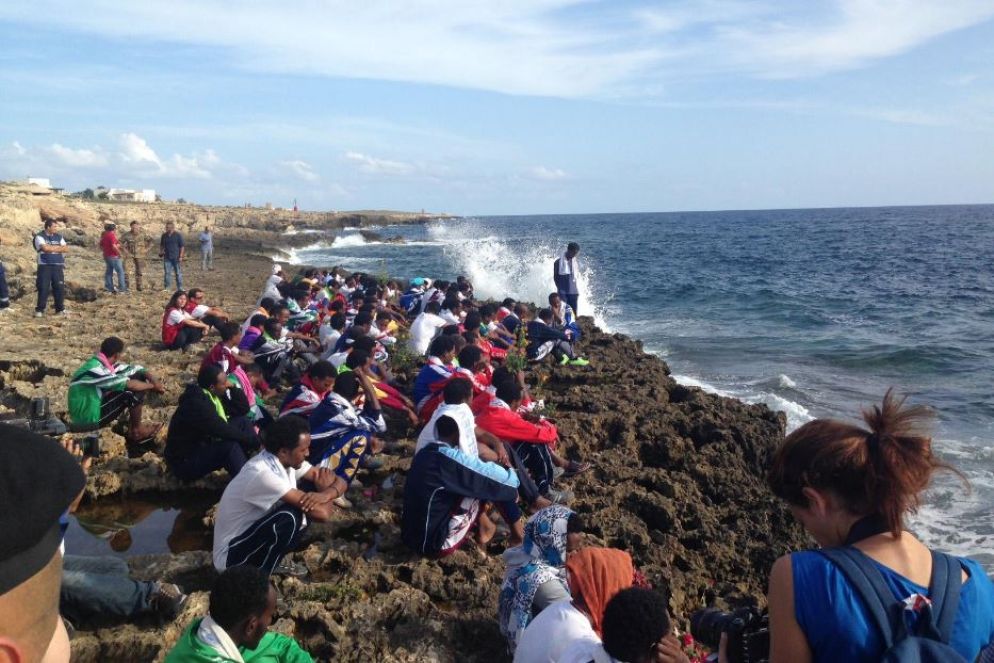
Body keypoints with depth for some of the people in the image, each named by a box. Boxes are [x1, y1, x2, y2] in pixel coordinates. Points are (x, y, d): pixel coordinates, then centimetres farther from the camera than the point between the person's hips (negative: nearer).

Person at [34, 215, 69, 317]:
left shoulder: (59, 237, 13)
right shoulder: (40, 237, -2)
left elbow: (66, 249, 3)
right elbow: (45, 248, -18)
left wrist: (51, 248, -8)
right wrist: (58, 248, -3)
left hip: (58, 266, 4)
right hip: (44, 266, -4)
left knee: (59, 288, 3)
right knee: (43, 288, -3)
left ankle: (60, 309, 12)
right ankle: (40, 309, 5)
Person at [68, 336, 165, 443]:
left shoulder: (105, 363, 2)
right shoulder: (94, 369, -25)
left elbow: (134, 369, 6)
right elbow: (128, 384, -28)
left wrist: (154, 379, -12)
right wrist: (152, 386, -15)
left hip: (95, 406, 9)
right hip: (87, 418, -9)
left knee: (138, 379, 4)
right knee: (134, 390, -18)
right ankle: (137, 430, 1)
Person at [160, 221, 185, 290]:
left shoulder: (178, 235, -4)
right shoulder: (164, 236, 8)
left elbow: (182, 246, -3)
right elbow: (161, 245, 22)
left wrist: (181, 256, -10)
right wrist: (160, 252, 4)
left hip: (176, 258, -3)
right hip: (167, 258, 3)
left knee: (178, 273, 3)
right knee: (166, 273, 3)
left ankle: (180, 288, 11)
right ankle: (166, 287, 11)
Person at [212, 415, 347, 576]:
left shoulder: (288, 460, -5)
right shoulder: (262, 474, -31)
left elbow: (340, 482, -4)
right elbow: (322, 513, -32)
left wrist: (324, 494, -26)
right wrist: (324, 489, -10)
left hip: (254, 534, 9)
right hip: (232, 556, -8)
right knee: (290, 516, -30)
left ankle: (271, 561, 11)